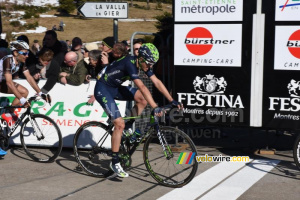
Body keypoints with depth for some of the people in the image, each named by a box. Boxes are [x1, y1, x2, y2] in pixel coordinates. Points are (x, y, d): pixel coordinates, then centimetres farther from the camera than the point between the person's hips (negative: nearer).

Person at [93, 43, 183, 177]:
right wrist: (155, 107, -44)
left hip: (115, 87, 8)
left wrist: (172, 101, -9)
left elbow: (157, 82, -3)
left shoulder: (144, 64, -4)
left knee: (143, 99, -9)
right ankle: (115, 162, -5)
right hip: (102, 90, -8)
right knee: (120, 124, -16)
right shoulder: (129, 63, -29)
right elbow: (142, 87, -38)